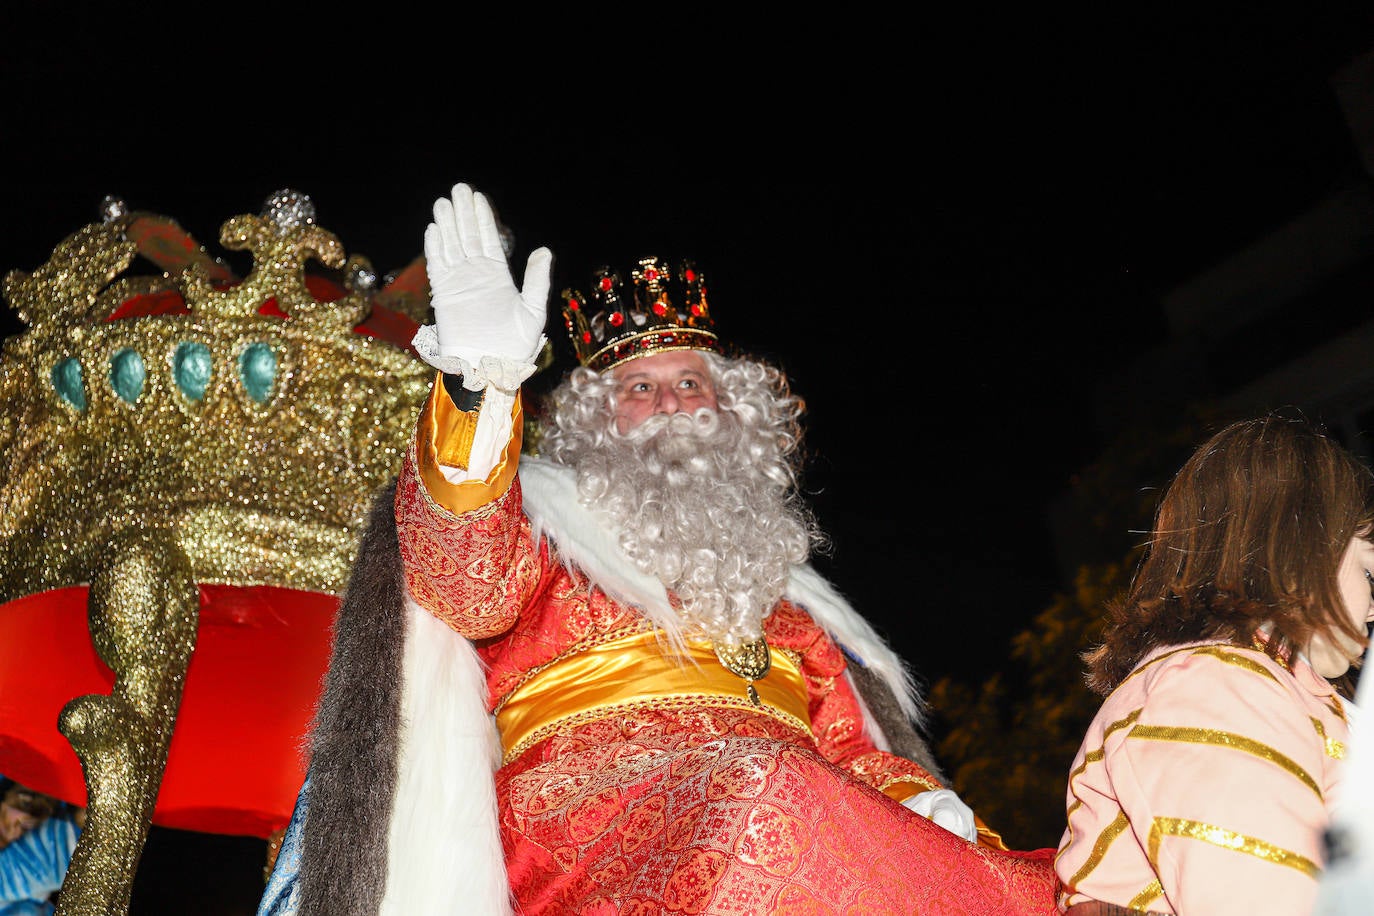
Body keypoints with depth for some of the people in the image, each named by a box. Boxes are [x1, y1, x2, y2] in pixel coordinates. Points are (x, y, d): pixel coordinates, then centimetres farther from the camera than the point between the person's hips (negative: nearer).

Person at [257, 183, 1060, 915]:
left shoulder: (774, 576, 31)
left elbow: (850, 741, 24)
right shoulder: (542, 518, 16)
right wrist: (479, 387, -23)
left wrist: (924, 802, 1)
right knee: (769, 796, -38)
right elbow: (471, 589, -8)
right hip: (595, 809, -4)